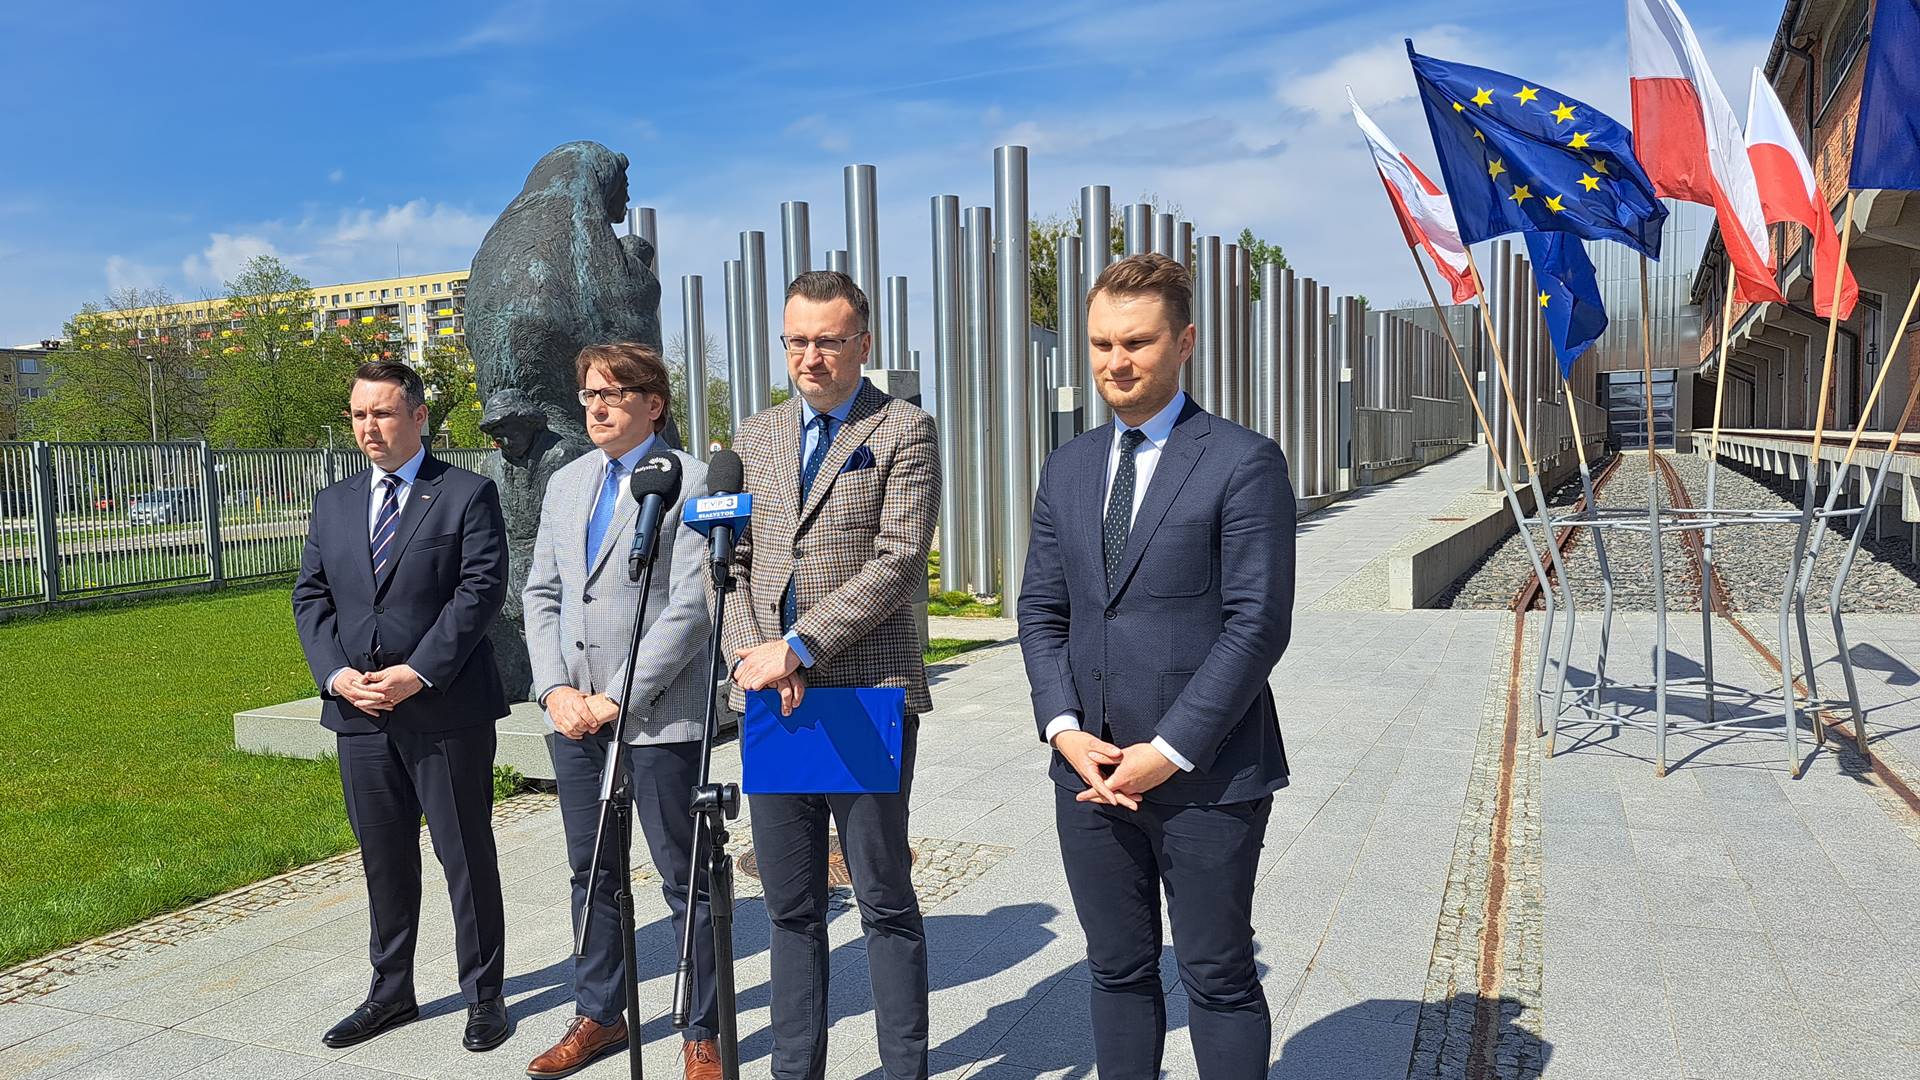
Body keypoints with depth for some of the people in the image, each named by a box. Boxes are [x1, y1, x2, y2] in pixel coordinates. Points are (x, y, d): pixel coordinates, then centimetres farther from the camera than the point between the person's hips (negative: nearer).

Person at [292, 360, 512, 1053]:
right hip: (359, 711, 5)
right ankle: (391, 992, 29)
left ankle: (483, 996, 18)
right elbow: (310, 597, 11)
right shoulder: (333, 504, 14)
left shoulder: (468, 495, -3)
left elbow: (482, 588, -12)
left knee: (466, 857, 4)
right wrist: (337, 675, -6)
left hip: (446, 709, -5)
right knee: (383, 860, 15)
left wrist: (416, 672, -17)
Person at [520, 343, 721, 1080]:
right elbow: (541, 593, 13)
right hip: (574, 713, 7)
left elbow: (691, 607, -15)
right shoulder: (566, 483, 14)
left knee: (684, 879, 3)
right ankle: (599, 1016, 33)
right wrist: (555, 688, -1)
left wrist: (618, 697, -15)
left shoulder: (691, 482, -8)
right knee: (590, 872, 17)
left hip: (657, 714, -6)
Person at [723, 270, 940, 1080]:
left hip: (867, 697, -4)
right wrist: (753, 652, -7)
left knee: (886, 902, 5)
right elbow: (730, 558, 11)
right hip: (772, 700, 5)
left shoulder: (904, 431, -2)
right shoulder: (755, 437, 14)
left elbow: (897, 563, -11)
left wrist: (799, 647, -15)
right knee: (791, 906, 13)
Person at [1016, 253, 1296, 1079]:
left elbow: (1259, 623, -12)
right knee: (1118, 973, 16)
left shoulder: (1243, 463, -7)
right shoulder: (1069, 469, 11)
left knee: (1217, 978, 9)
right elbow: (1041, 610, 10)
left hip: (1207, 777, -5)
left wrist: (1170, 750, -15)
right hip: (1091, 773, 5)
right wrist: (1064, 728, -4)